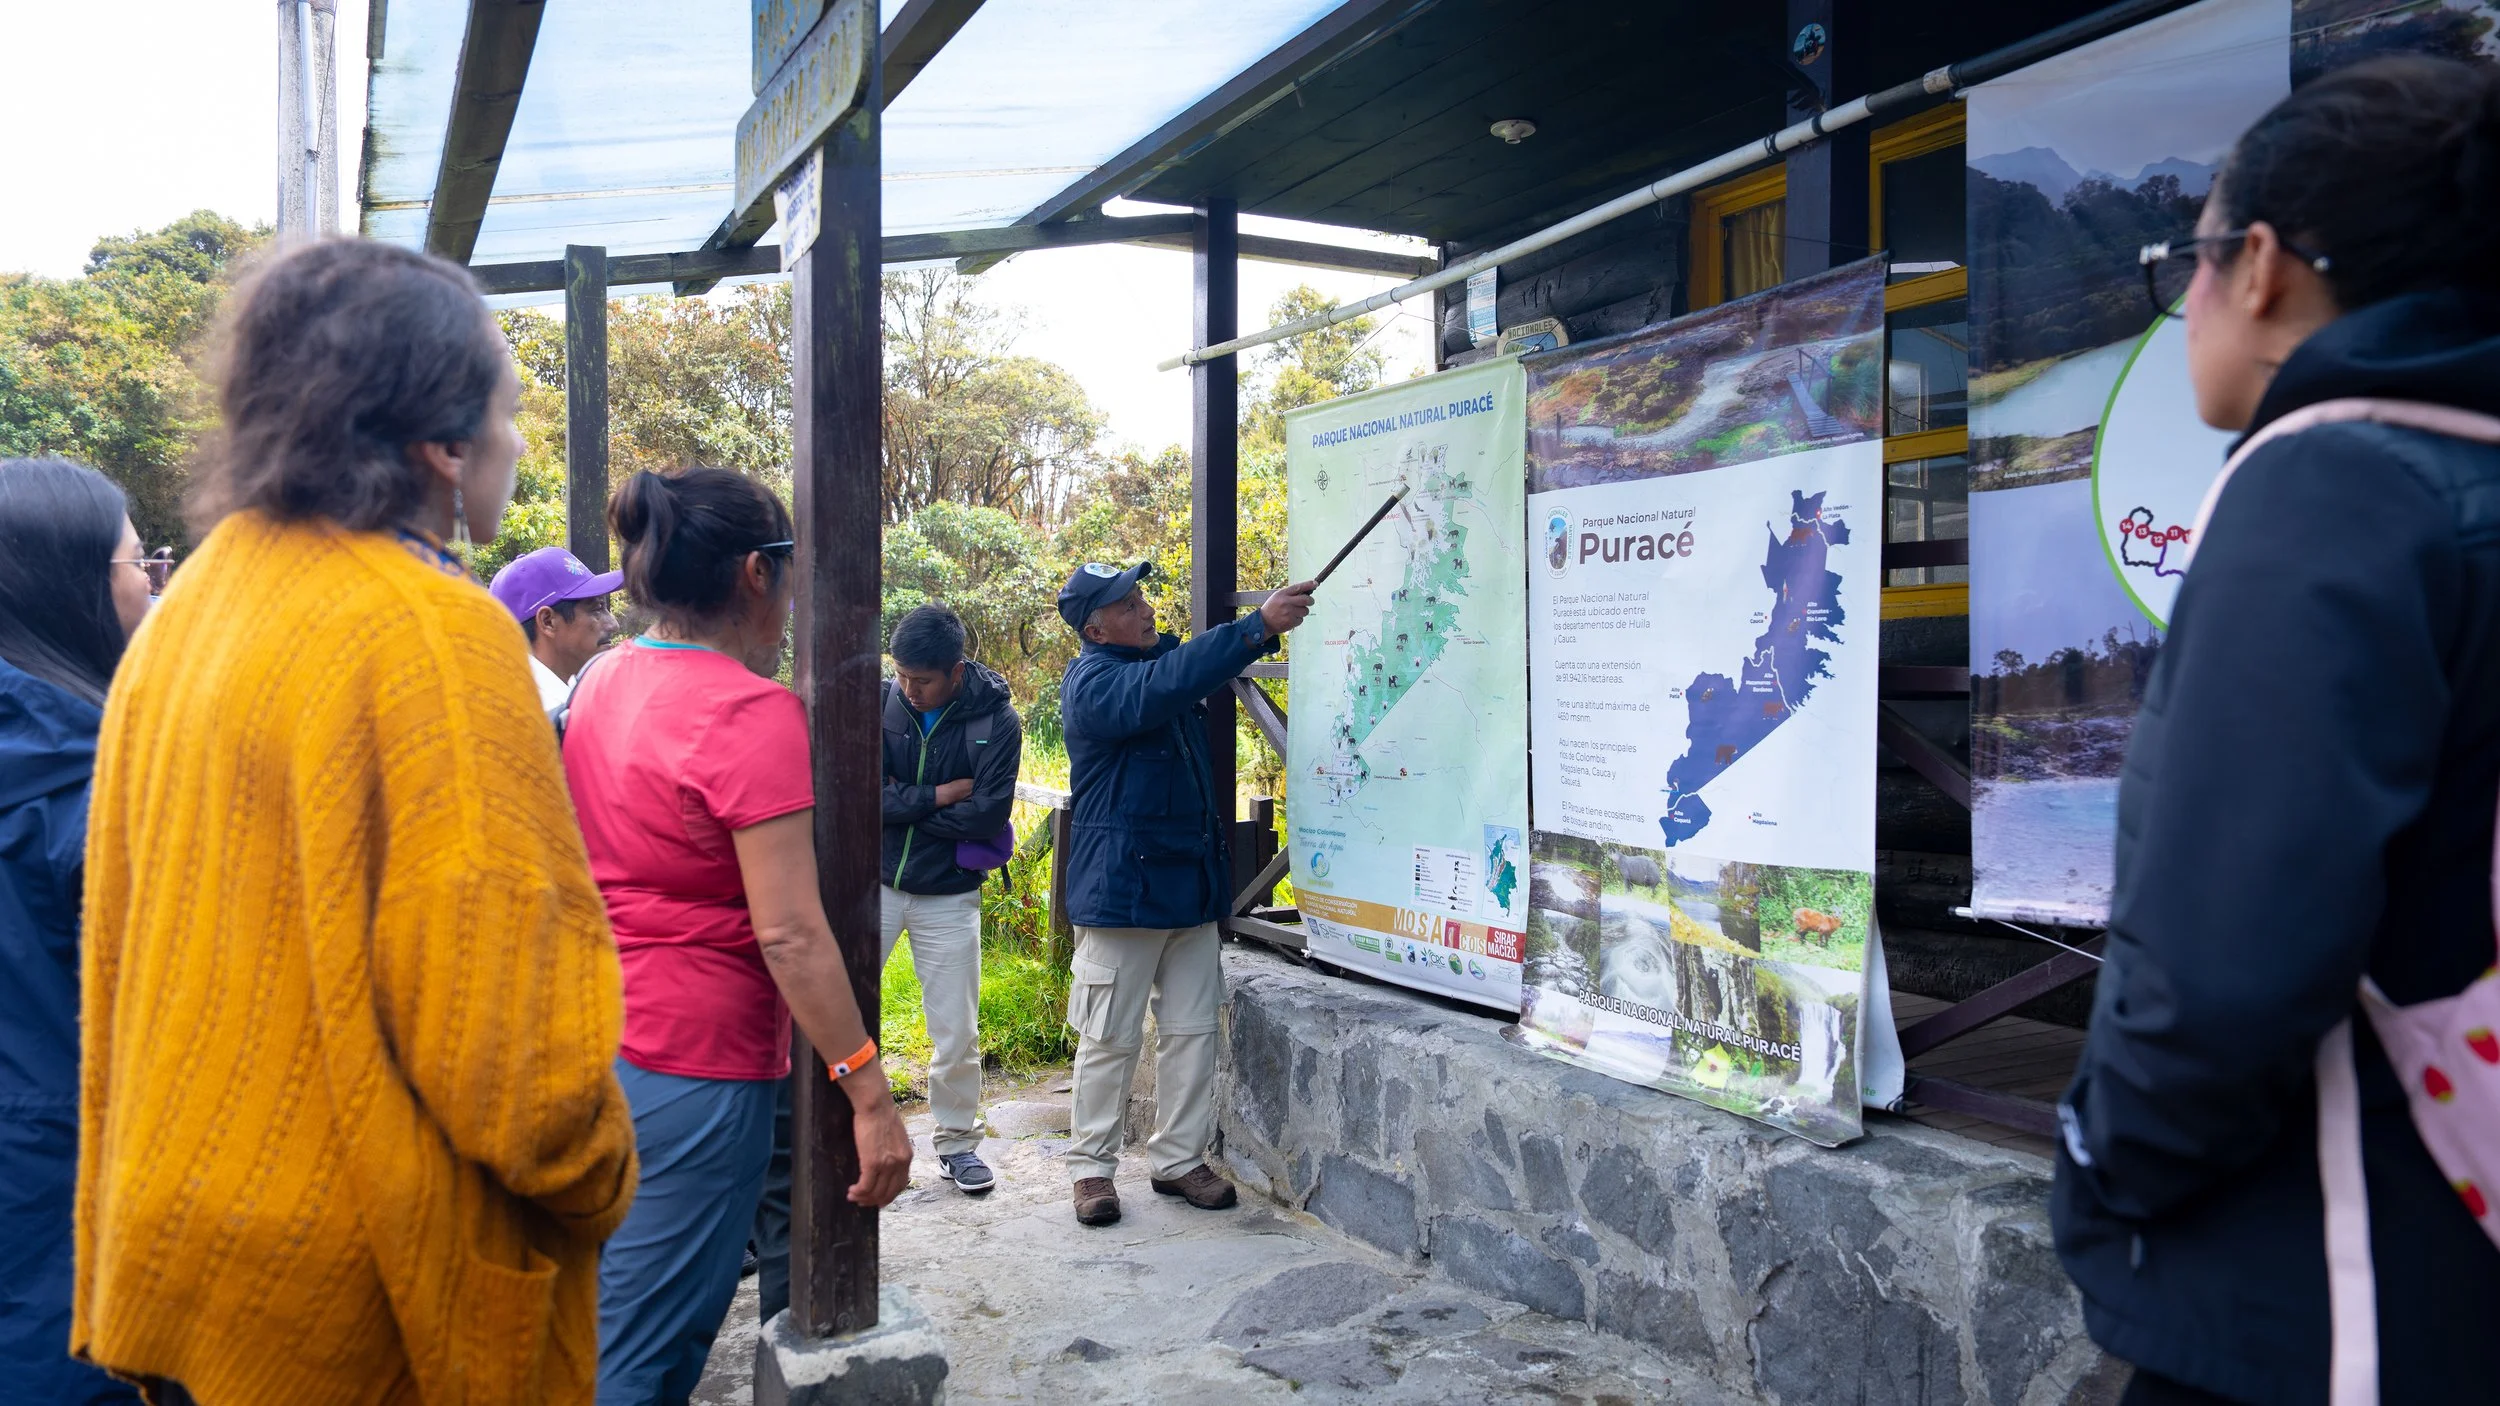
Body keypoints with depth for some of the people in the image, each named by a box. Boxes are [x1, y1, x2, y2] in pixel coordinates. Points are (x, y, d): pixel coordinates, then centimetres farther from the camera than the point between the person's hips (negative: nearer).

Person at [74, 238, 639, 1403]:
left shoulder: (188, 608, 5)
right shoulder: (434, 630, -20)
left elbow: (122, 943, 11)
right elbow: (502, 989, -22)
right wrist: (593, 1185, -5)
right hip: (353, 1285, -7)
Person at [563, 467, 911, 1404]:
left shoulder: (603, 682, 6)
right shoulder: (754, 713, -19)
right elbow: (789, 934, -23)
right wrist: (871, 1095, -20)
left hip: (601, 1036, 9)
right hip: (696, 1060, -9)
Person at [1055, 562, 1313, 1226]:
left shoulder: (1165, 656, 13)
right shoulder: (1091, 682, -13)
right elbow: (1163, 687, -31)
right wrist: (1259, 626, -35)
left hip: (1192, 881, 8)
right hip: (1122, 889, -8)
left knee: (1193, 1029, 10)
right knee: (1111, 1039, 1)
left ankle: (1179, 1158, 21)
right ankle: (1091, 1165, 15)